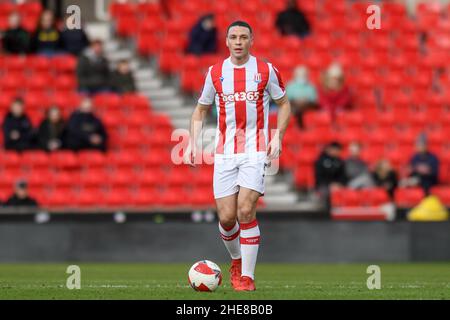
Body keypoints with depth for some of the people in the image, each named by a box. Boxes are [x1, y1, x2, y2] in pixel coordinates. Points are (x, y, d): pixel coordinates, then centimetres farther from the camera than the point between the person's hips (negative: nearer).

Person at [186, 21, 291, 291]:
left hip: (255, 150, -2)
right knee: (227, 217, -1)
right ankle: (236, 260, 29)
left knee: (245, 210, -16)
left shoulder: (266, 70, 1)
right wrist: (193, 142, 4)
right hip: (224, 153, 2)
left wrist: (278, 137, -3)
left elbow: (284, 104, 11)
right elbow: (201, 110, 17)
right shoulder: (215, 73, 7)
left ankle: (247, 276, -8)